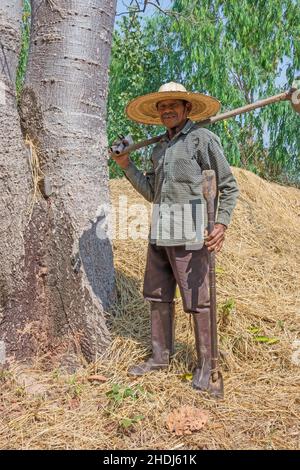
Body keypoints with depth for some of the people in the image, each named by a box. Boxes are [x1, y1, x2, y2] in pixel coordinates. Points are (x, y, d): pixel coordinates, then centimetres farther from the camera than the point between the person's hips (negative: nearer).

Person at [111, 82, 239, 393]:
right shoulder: (159, 148, 17)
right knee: (157, 296, 12)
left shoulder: (202, 138, -2)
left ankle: (204, 364, 15)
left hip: (188, 230, -7)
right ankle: (160, 356, 26)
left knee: (196, 299, -1)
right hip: (159, 229, 7)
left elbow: (228, 186, -4)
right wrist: (126, 166, 11)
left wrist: (221, 224, -18)